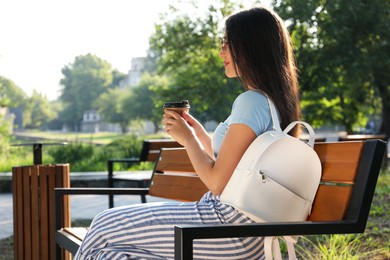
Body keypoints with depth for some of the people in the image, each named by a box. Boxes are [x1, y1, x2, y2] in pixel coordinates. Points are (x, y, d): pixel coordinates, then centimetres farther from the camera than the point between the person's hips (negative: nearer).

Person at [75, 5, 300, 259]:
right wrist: (198, 132, 14)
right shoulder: (273, 101, 12)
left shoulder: (251, 102, -18)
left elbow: (217, 182, -18)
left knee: (106, 228, 1)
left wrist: (187, 138, -5)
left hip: (229, 226, -10)